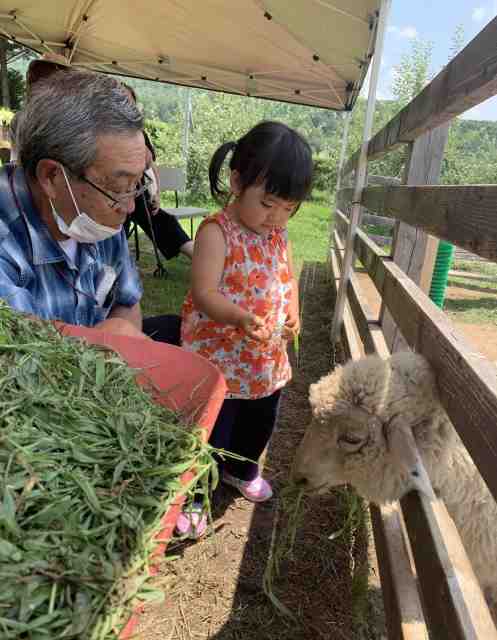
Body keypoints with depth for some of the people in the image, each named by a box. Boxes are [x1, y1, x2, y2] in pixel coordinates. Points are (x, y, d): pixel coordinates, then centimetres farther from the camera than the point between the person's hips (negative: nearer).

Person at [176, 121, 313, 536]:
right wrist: (242, 318, -40)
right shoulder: (216, 232, -18)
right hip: (217, 359, -7)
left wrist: (292, 318, -3)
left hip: (268, 359, 7)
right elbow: (204, 293, -24)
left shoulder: (280, 236, 4)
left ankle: (242, 469, 53)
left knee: (261, 422, 24)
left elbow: (288, 280, 14)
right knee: (210, 432, 8)